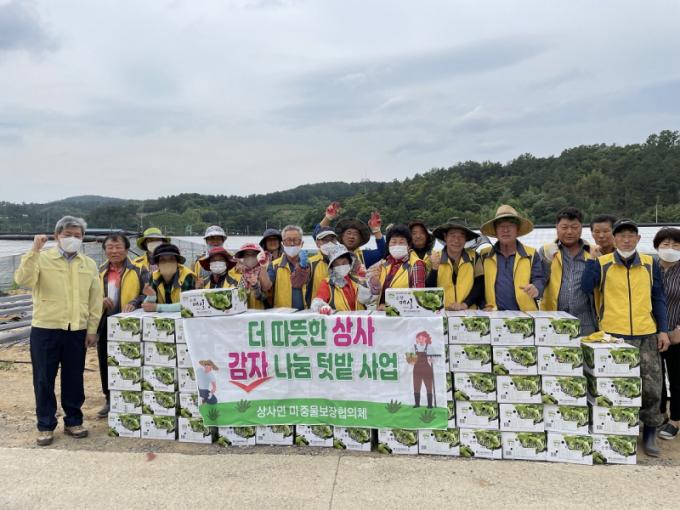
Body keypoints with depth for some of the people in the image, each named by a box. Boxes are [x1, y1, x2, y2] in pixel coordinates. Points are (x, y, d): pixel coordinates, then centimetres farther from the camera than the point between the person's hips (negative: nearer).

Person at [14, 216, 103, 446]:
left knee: (74, 378, 10)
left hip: (77, 331, 2)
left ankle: (73, 421, 25)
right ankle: (45, 425, 19)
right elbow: (23, 280, -19)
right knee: (44, 379, 5)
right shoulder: (42, 259, -1)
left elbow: (96, 300, 7)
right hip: (45, 329, -2)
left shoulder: (89, 264, 6)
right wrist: (34, 251, -23)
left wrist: (92, 329, 3)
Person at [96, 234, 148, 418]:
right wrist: (100, 300, -5)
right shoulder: (99, 272, 10)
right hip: (105, 325, 5)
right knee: (106, 364, 13)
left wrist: (133, 303, -27)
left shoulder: (138, 270, -4)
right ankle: (110, 400, 27)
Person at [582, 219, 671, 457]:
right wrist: (592, 258, -12)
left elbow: (658, 299, 11)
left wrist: (663, 330, 5)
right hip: (613, 335, -2)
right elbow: (585, 288, -11)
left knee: (651, 386, 5)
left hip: (646, 335, 2)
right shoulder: (602, 263, 1)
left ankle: (650, 434, 21)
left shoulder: (650, 264, 8)